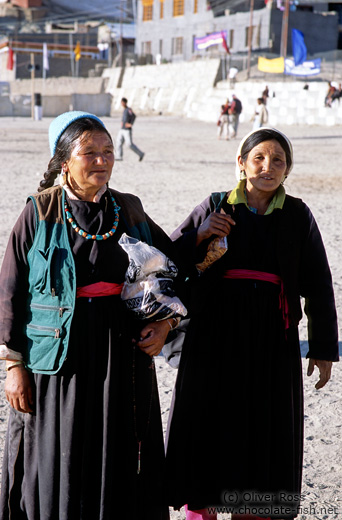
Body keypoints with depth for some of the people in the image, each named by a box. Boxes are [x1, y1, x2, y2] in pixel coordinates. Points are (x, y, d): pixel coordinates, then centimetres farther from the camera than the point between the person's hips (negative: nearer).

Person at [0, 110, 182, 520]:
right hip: (60, 357, -3)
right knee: (59, 465, 3)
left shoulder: (129, 211, 5)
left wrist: (166, 322, -1)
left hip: (123, 354, 3)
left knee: (119, 465, 7)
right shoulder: (39, 214, -4)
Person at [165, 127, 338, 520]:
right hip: (214, 336, 0)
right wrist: (199, 236, -14)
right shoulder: (215, 208, 2)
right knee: (208, 423, 3)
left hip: (271, 340, 0)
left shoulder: (297, 216, 3)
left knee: (263, 428, 5)